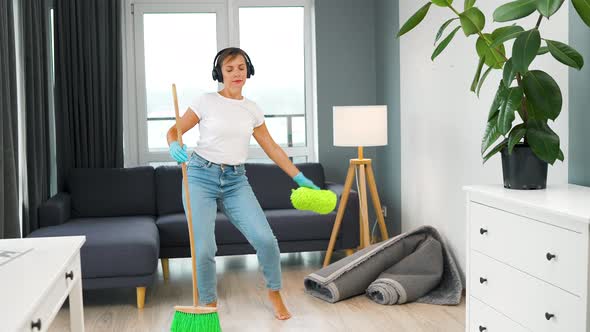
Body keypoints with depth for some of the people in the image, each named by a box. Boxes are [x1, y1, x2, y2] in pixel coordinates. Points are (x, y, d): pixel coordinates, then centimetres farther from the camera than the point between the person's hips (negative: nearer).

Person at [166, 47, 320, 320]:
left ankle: (274, 293, 15)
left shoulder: (252, 110, 8)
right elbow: (173, 131, 2)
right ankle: (209, 304, 14)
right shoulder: (206, 102, -3)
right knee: (204, 249, -13)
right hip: (201, 177, -2)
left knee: (265, 239, -12)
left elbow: (272, 148, 14)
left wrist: (299, 178, 11)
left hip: (235, 181, 3)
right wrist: (175, 146, -22)